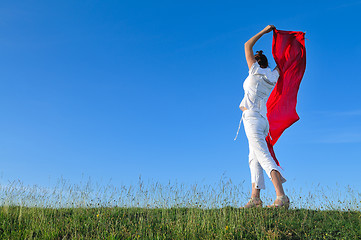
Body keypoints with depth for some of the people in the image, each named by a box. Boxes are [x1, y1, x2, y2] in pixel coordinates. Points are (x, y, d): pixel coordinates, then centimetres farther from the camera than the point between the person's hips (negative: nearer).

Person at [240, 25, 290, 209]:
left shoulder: (256, 71, -2)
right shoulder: (272, 76, 13)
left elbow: (247, 46, 7)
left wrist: (264, 31, 15)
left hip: (252, 118, -8)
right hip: (263, 120, 8)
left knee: (264, 158, -17)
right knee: (254, 158, 11)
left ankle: (281, 197, -25)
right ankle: (255, 197, 10)